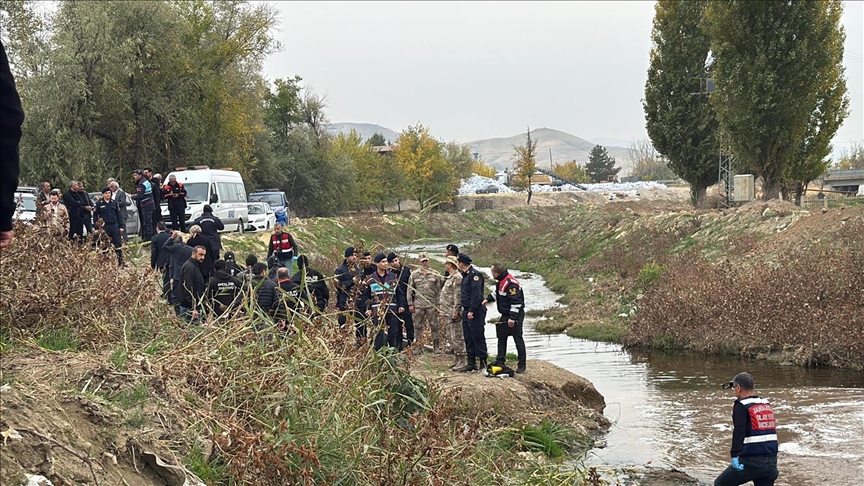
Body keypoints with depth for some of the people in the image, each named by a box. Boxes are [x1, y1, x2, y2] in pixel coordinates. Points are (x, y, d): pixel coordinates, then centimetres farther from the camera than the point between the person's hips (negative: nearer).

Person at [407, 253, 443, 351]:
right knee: (418, 327, 4)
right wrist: (410, 304, 1)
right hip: (418, 305, 1)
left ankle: (437, 347, 4)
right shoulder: (414, 274, 7)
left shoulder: (435, 274, 5)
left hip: (431, 304, -1)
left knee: (434, 326, -1)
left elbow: (439, 290, 7)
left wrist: (439, 303, 0)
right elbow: (409, 290, 8)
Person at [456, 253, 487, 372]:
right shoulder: (466, 275, 15)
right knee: (468, 337, 12)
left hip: (475, 312, -10)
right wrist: (464, 307, 14)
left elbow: (476, 294, -21)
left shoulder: (474, 275, -16)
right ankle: (471, 363, 18)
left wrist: (472, 310, -23)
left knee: (478, 337, -6)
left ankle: (483, 363, -1)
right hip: (467, 311, 10)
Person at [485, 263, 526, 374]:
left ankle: (522, 365, 3)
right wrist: (487, 299, 12)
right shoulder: (501, 281, 5)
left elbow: (516, 302, -27)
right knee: (501, 338, 16)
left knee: (518, 339, -3)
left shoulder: (511, 283, -25)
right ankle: (500, 361, 26)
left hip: (514, 316, -10)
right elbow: (497, 293, 25)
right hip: (505, 315, 10)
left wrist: (512, 318, -28)